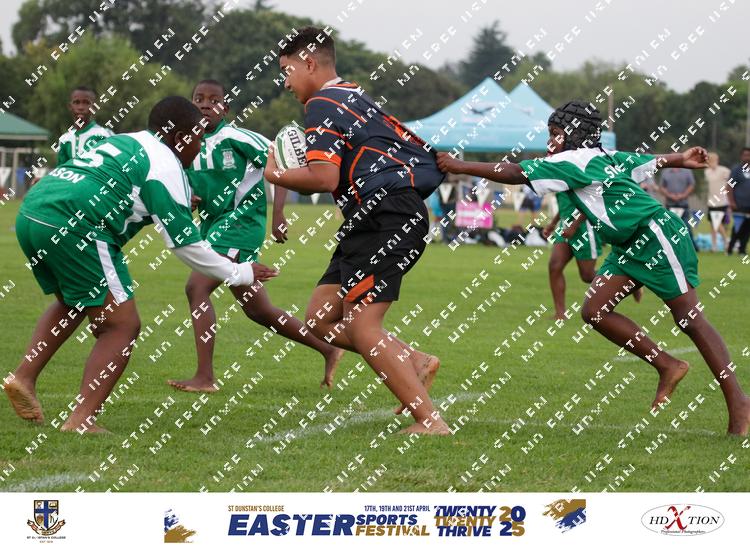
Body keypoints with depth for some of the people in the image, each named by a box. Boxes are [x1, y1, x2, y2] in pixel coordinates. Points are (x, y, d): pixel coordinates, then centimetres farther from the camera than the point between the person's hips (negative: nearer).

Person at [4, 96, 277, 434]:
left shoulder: (124, 143, 25)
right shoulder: (165, 163, 0)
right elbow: (184, 244, 0)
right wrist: (238, 274, 12)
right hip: (72, 227, -9)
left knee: (71, 305, 32)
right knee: (122, 326, 0)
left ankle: (24, 377, 19)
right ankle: (81, 421, -9)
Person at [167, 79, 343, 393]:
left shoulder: (235, 138, -11)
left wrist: (278, 214, -17)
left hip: (241, 224, -8)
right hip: (212, 226, 8)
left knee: (196, 288, -22)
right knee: (259, 312, 15)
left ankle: (204, 378, -22)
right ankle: (328, 350, 30)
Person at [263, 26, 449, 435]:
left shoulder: (323, 105, -7)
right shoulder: (356, 97, 24)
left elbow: (324, 178, -20)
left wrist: (276, 175, -2)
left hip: (387, 216, -10)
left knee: (361, 327, -12)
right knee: (319, 319, 8)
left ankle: (430, 422, -14)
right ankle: (414, 362, 6)